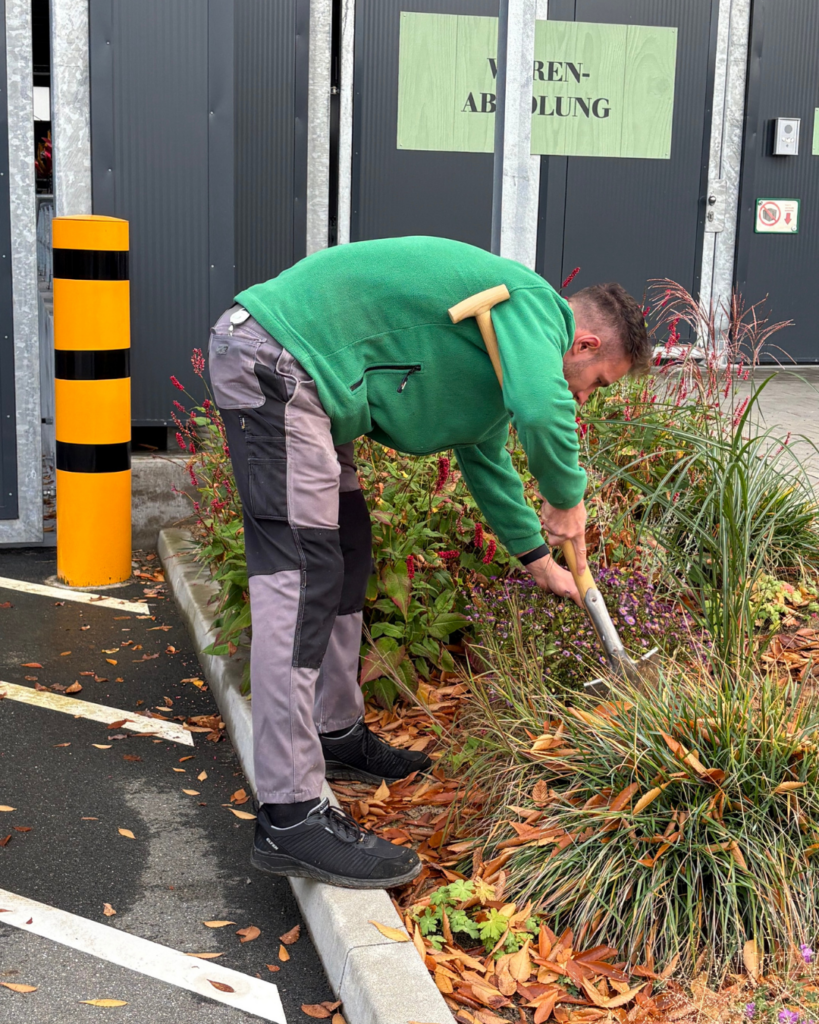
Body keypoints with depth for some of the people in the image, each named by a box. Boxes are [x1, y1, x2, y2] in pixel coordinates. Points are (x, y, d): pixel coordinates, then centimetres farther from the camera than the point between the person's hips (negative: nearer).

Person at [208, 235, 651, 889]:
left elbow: (484, 454, 36)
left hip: (301, 378, 11)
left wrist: (539, 560, 41)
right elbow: (542, 410, -30)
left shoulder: (503, 346, 23)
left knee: (346, 549, 18)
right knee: (302, 576, -16)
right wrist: (567, 498, -11)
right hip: (273, 359, -11)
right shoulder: (535, 303, -8)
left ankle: (337, 737, 30)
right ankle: (289, 816, -16)